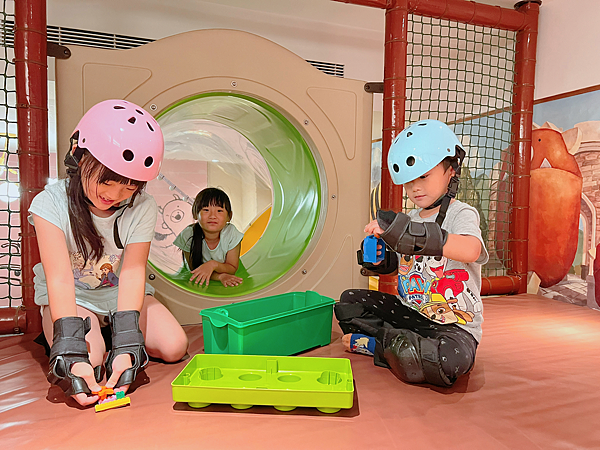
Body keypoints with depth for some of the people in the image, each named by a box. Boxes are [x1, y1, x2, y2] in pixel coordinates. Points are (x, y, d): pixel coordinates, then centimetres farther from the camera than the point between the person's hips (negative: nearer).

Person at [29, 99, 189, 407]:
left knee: (174, 347, -14)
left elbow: (133, 273, -24)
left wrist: (125, 346, -35)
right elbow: (60, 280, -29)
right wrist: (73, 354, -39)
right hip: (70, 297, -2)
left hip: (120, 293, 3)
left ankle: (111, 335, 12)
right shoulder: (51, 204, -22)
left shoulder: (142, 209, -17)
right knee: (88, 362, -28)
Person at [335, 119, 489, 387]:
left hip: (455, 324, -6)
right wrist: (380, 260, -10)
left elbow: (471, 250, -38)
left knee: (450, 360, -38)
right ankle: (397, 343, -12)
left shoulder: (461, 214, -13)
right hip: (409, 312, 7)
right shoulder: (411, 218, 9)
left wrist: (410, 234, -46)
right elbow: (399, 264, 16)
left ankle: (376, 344, -15)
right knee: (350, 301, 2)